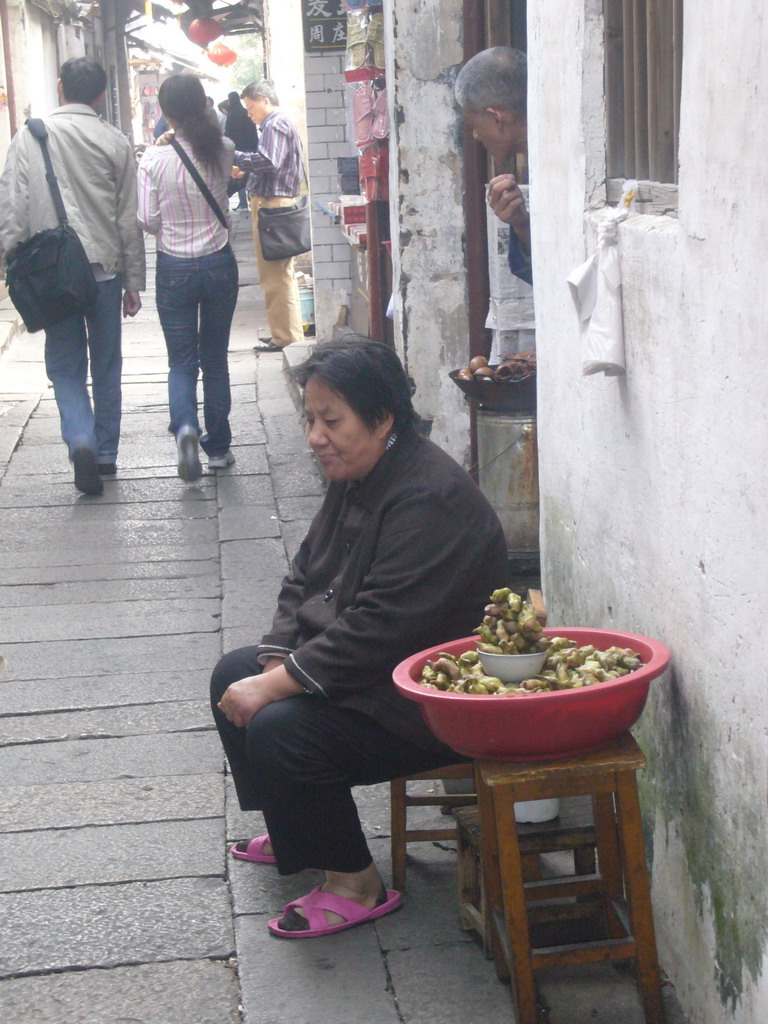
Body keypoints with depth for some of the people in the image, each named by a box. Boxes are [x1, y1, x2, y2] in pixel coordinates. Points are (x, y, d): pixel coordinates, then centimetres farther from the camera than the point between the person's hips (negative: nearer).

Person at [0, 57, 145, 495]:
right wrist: (134, 282, 8)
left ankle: (82, 442, -15)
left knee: (66, 367, 7)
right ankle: (106, 454, 20)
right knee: (107, 365, 13)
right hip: (104, 268, 1)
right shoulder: (115, 142, -2)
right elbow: (129, 219, 1)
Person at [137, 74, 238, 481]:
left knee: (181, 361, 6)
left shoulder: (154, 160, -13)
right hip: (219, 264, 2)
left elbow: (147, 222, -11)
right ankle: (218, 446, 17)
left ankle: (185, 427, -20)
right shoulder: (222, 151, -6)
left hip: (175, 269, -2)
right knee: (215, 359, 13)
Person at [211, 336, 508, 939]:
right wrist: (273, 664, -5)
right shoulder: (356, 478, 6)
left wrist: (276, 685, -26)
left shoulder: (429, 500, -26)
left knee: (279, 731, -26)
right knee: (233, 678, 15)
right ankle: (294, 831, 29)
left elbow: (378, 629, -31)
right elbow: (305, 578, 12)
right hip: (355, 665, 11)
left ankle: (355, 885, -8)